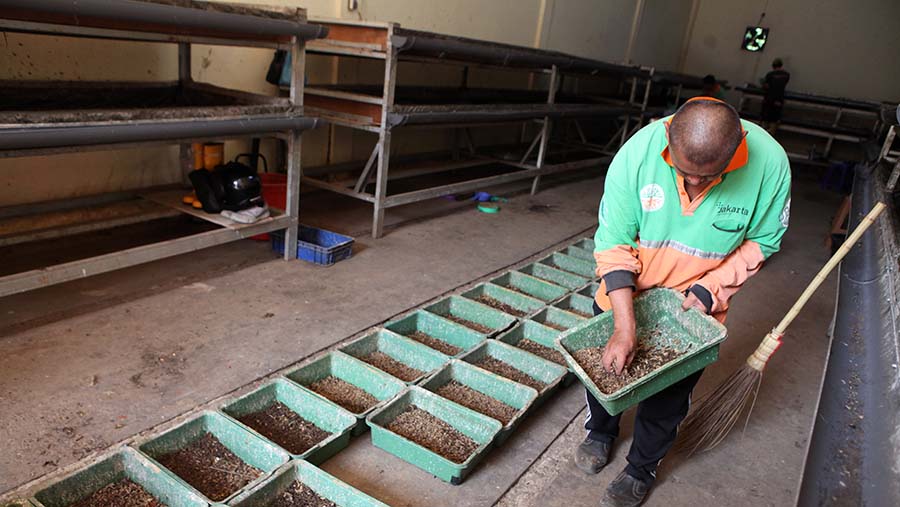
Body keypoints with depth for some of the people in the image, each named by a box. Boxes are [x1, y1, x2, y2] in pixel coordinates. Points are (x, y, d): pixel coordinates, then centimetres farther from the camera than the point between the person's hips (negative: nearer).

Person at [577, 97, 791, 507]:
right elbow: (612, 244, -24)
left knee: (667, 399, 14)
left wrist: (708, 291, -19)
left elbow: (760, 241, -7)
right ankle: (601, 432, 51)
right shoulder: (638, 151, -28)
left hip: (694, 308, 0)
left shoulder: (770, 163, -25)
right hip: (624, 295, 1)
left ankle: (641, 470, 42)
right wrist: (624, 329, -27)